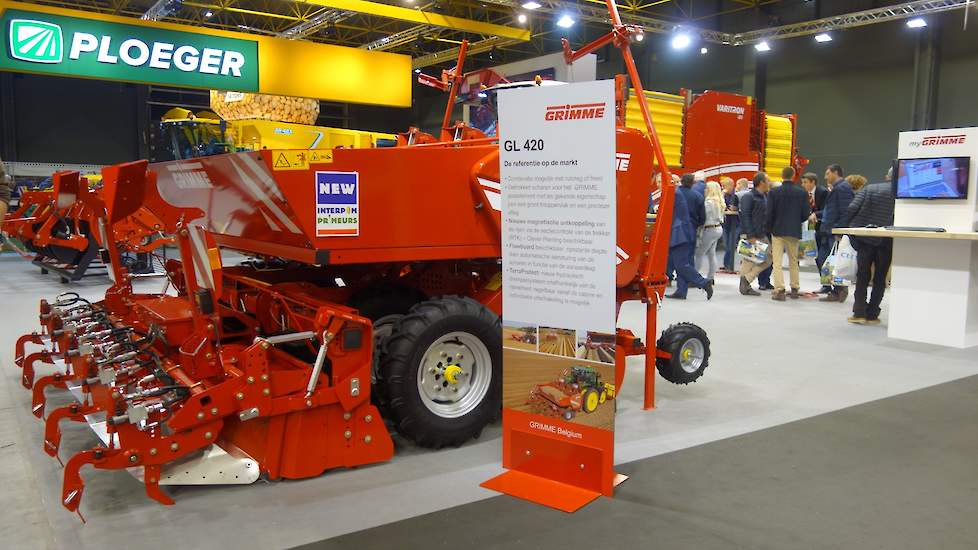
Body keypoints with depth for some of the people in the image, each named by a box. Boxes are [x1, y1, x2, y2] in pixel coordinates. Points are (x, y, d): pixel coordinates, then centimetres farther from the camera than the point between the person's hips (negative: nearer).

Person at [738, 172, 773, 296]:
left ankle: (746, 279, 10)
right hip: (750, 236, -8)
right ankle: (745, 287, 5)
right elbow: (745, 217, -16)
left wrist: (767, 234, 12)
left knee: (767, 260, 5)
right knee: (749, 262, -4)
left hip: (762, 236, 9)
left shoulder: (764, 198, 16)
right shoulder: (748, 197, -9)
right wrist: (751, 236, -22)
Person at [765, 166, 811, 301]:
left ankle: (779, 290, -8)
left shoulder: (773, 192, -8)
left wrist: (770, 228, 8)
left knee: (777, 262, -1)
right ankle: (794, 289, 20)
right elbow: (806, 214, -1)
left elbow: (769, 213, -7)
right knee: (794, 261, 15)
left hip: (778, 230, -2)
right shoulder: (802, 192, -3)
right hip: (795, 231, 2)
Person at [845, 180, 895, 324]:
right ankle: (872, 315, 7)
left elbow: (852, 208, -6)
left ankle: (859, 313, 3)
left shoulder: (869, 188, 4)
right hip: (886, 240, -1)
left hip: (865, 238, 2)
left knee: (862, 276, 9)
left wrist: (849, 226, 3)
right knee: (880, 278, 9)